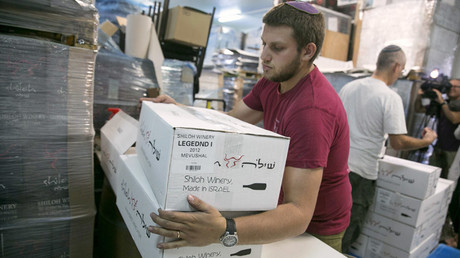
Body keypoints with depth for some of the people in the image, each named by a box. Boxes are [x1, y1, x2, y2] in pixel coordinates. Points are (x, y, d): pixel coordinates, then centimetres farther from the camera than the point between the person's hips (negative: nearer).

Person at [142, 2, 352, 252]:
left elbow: (299, 213, -38)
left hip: (315, 229, -6)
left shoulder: (313, 110, -34)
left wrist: (223, 231, -52)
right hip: (284, 205, 6)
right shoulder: (272, 81, -7)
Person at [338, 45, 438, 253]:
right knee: (347, 230, 10)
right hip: (361, 173, -6)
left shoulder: (348, 87, 4)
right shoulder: (390, 98, -13)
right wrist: (426, 141, 4)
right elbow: (398, 142, -15)